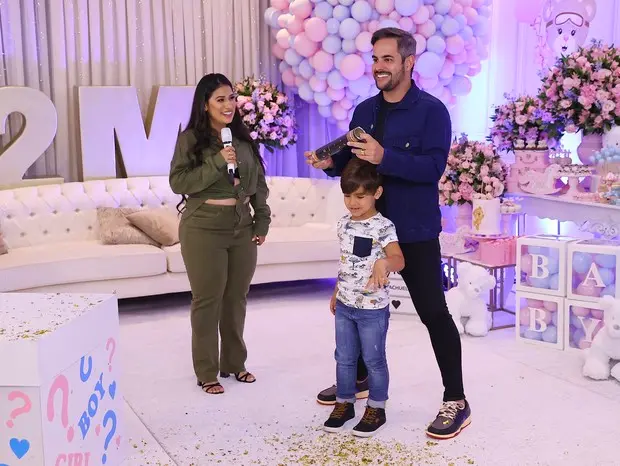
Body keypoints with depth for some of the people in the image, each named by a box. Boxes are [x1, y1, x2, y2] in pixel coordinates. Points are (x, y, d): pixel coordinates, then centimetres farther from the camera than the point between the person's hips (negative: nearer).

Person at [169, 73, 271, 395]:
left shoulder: (244, 138, 8)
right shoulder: (190, 139, -5)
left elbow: (259, 183, 13)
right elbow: (178, 182, -13)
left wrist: (262, 221, 7)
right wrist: (217, 162, -19)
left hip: (242, 228, 4)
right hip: (204, 229, -4)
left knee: (236, 299, 11)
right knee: (207, 301, 1)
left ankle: (234, 363, 26)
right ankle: (207, 372, 12)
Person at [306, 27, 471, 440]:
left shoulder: (431, 110, -12)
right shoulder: (364, 110, 8)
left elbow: (433, 167, -23)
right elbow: (352, 161, 13)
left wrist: (384, 158, -34)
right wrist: (330, 163, -8)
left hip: (415, 232, -7)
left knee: (433, 313, -2)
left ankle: (456, 401, 9)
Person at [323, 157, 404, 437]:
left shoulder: (383, 227, -16)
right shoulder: (344, 224, 5)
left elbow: (399, 259, -30)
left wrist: (384, 264, -52)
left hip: (373, 308, -6)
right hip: (344, 305, 6)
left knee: (373, 360, 7)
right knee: (344, 357, 15)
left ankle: (376, 408, 23)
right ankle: (344, 404, 30)